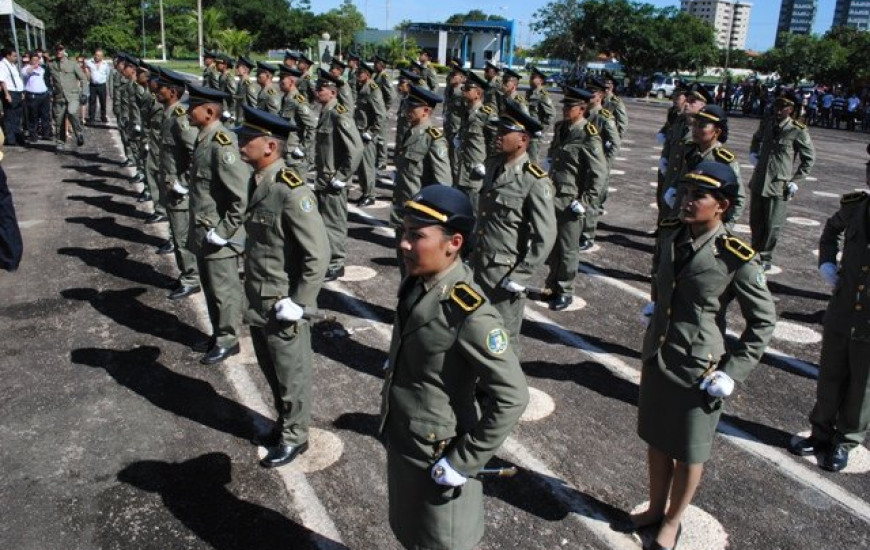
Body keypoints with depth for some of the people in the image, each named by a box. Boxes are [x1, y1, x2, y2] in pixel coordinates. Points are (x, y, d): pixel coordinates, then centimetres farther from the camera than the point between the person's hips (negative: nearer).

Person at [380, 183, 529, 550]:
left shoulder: (469, 313, -28)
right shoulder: (415, 284, -5)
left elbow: (512, 397, -24)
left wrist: (463, 461, -19)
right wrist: (392, 431, 15)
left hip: (436, 456, -7)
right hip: (400, 443, 7)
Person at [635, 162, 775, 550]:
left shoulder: (735, 257, -20)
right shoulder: (670, 234, -4)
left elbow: (763, 320, -10)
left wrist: (732, 371, -12)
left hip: (697, 369, -5)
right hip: (656, 357, 5)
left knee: (688, 453, 16)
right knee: (655, 440, 21)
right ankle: (656, 508, 44)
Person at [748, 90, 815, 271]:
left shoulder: (798, 131, -9)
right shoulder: (766, 123, 4)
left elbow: (809, 158, 0)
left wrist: (795, 180, -4)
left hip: (780, 186, -4)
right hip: (759, 182, 4)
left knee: (772, 226, 0)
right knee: (755, 221, 13)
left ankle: (766, 257, 16)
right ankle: (755, 251, 31)